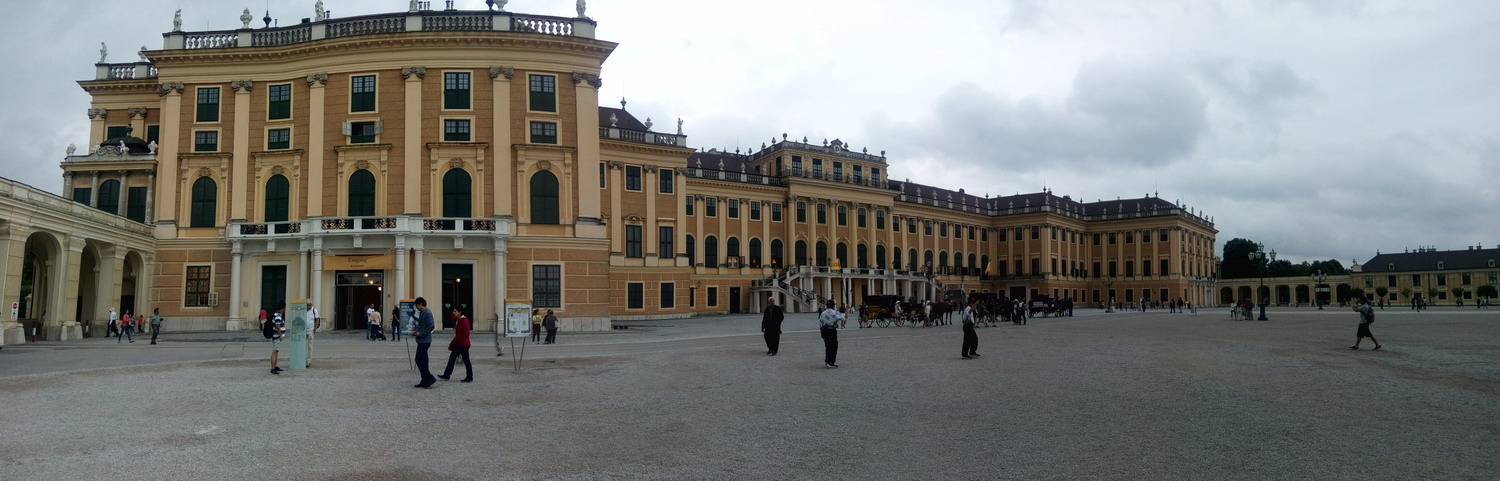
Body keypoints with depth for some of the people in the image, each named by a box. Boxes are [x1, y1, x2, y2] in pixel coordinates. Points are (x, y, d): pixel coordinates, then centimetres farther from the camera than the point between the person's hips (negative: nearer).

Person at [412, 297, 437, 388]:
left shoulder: (427, 313, -15)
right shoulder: (421, 313, 16)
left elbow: (431, 326, -23)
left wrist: (420, 333, -19)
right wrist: (416, 330, 10)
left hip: (424, 341, -10)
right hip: (422, 341, 10)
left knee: (419, 360, -10)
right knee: (423, 361, 12)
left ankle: (430, 378, -7)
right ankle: (425, 381, 16)